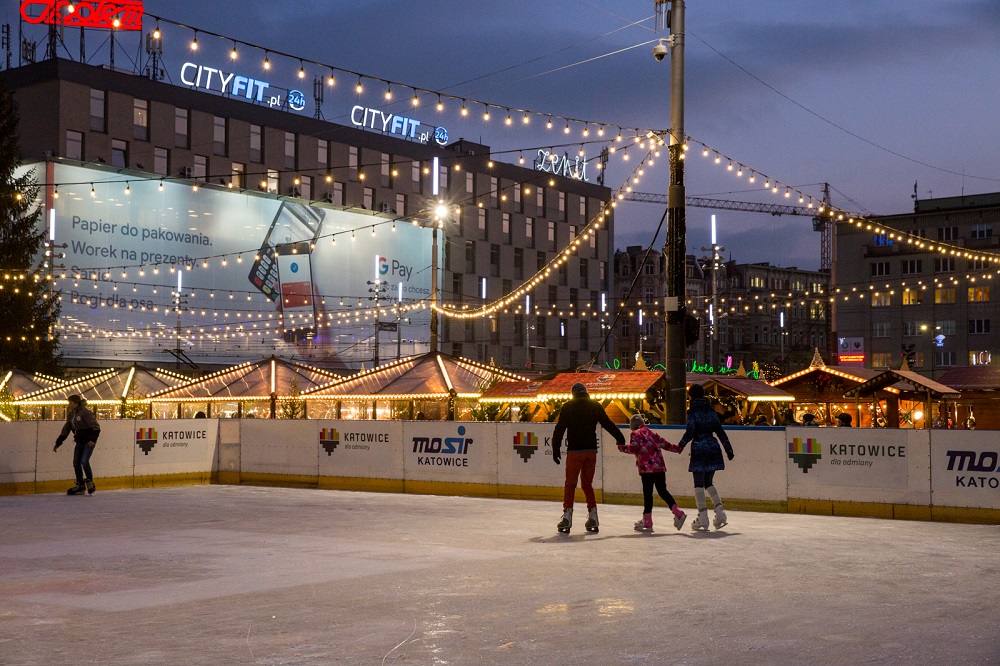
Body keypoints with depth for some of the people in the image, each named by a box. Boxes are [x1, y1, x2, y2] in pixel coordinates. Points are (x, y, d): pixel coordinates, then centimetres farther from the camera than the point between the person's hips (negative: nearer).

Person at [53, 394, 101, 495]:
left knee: (84, 462, -19)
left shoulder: (85, 412, -15)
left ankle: (90, 483, -3)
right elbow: (65, 430, 17)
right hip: (80, 442, 8)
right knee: (76, 463, 5)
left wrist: (93, 439, -29)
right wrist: (58, 443, 16)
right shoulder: (71, 414, 10)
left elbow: (96, 427, -18)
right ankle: (80, 486, 13)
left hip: (89, 441, -8)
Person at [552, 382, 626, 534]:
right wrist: (620, 438, 22)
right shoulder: (595, 406, 7)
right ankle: (593, 517, 9)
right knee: (587, 483, 14)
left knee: (570, 483, 2)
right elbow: (608, 424, 11)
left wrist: (555, 449, 2)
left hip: (574, 450, -3)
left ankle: (567, 516, -8)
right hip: (591, 450, 3)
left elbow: (559, 429, -2)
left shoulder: (568, 407, 0)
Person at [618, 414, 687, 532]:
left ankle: (647, 521, -1)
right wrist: (678, 448, 31)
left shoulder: (635, 434, 5)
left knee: (647, 493, -3)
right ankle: (678, 513, 0)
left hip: (647, 468, -6)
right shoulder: (651, 433, 22)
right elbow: (665, 444, 22)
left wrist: (621, 447, 2)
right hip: (660, 466, 6)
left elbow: (633, 448, -11)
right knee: (662, 491, 11)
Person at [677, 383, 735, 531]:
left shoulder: (692, 411, -6)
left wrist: (681, 445, -1)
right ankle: (720, 511, 0)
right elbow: (720, 431, 10)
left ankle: (703, 517, -3)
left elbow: (690, 432, -15)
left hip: (699, 449, -5)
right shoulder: (710, 410, 9)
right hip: (713, 448, 5)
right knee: (708, 482, 16)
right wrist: (728, 448, 14)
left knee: (698, 484, 2)